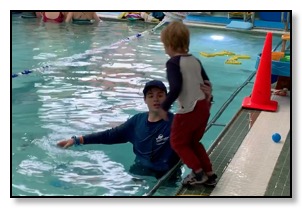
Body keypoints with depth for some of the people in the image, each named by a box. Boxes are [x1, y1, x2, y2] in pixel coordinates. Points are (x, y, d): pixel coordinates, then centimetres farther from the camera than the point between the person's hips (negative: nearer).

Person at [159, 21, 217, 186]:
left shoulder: (173, 62, -12)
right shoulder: (195, 60, 11)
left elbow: (176, 88, -22)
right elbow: (207, 83, 18)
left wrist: (164, 107, -12)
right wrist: (208, 101, 33)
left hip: (189, 110, -8)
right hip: (203, 107, 8)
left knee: (178, 142, 12)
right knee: (193, 142, 22)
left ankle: (198, 173, 10)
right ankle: (209, 174, 25)